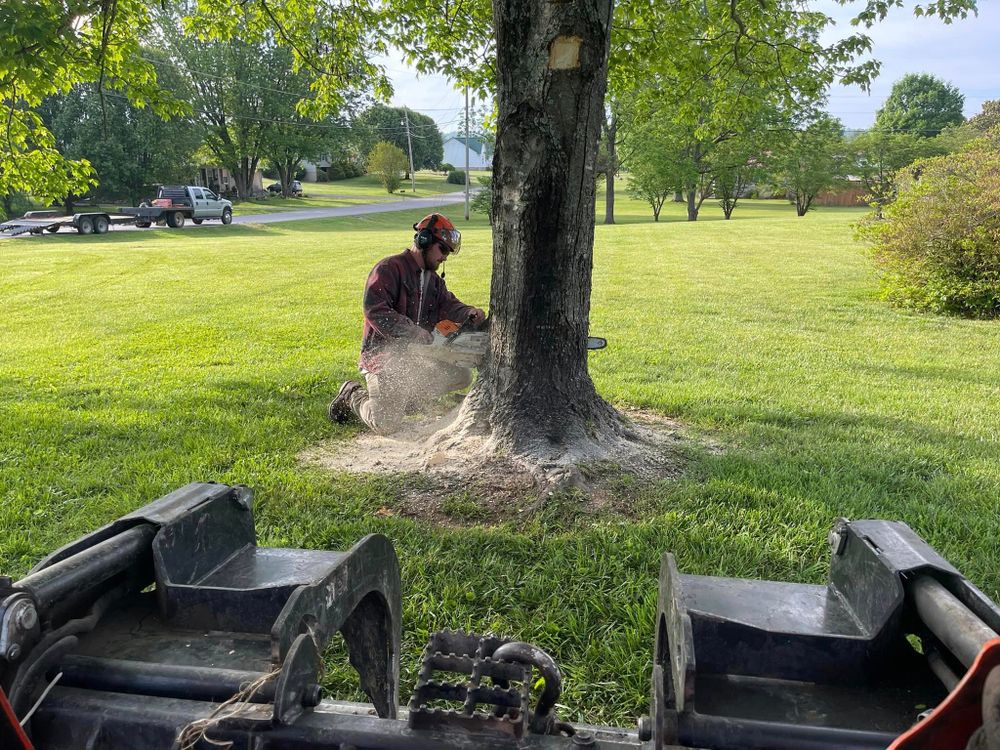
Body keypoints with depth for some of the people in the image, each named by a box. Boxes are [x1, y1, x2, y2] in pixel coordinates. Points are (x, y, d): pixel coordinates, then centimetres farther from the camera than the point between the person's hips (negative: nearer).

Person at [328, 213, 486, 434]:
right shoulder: (389, 268, -13)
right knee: (386, 424, -14)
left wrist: (468, 313, -20)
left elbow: (448, 305, 3)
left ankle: (404, 398, 11)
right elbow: (374, 309, -25)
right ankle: (352, 396, 17)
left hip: (416, 359, 8)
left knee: (462, 376, 2)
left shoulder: (434, 280, 15)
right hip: (383, 356, -8)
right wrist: (412, 332, -32)